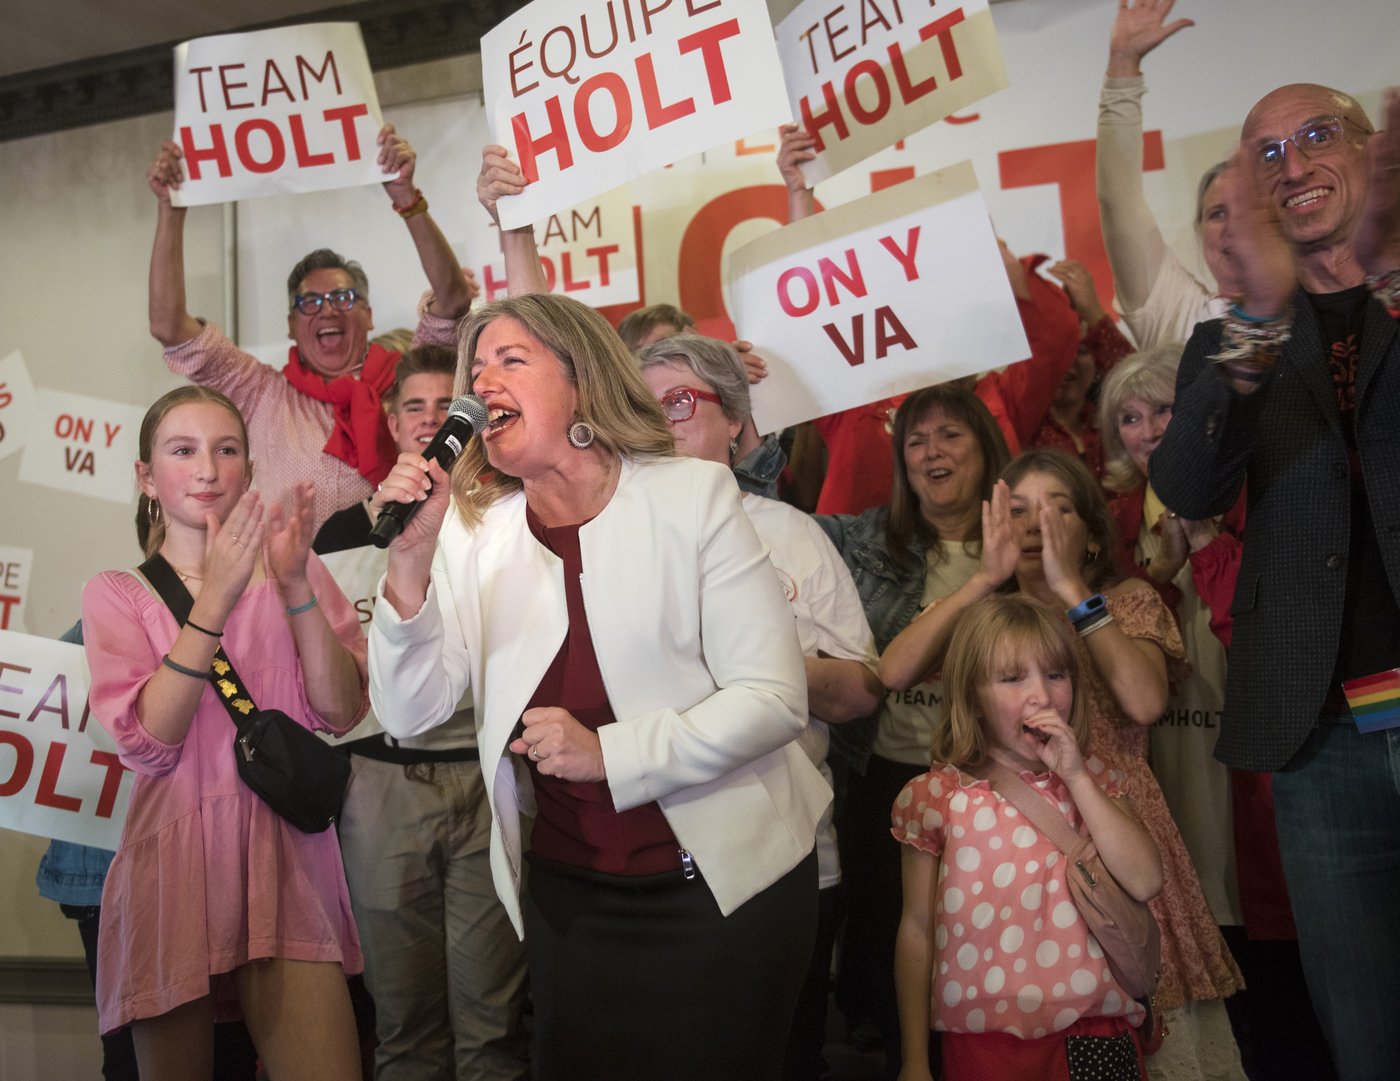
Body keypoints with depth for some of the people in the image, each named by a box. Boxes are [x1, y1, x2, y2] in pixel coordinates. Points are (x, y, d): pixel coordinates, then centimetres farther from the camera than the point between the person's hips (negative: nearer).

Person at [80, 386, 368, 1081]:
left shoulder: (294, 569, 8)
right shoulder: (116, 594, 5)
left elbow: (340, 711, -4)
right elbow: (147, 742, -10)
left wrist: (295, 587, -17)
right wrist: (215, 599, -19)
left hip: (286, 865, 0)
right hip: (176, 865, 0)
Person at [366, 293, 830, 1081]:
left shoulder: (693, 495, -11)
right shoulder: (473, 530, -1)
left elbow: (774, 698, -14)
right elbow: (412, 712, -9)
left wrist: (610, 753, -24)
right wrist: (412, 556, -22)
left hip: (726, 883, -3)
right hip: (566, 896, 3)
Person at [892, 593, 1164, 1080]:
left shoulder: (1088, 779, 3)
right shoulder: (936, 796, -4)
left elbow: (1144, 882, -11)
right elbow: (917, 930, 0)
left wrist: (1075, 776, -15)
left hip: (1091, 1028, 2)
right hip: (981, 1037, -1)